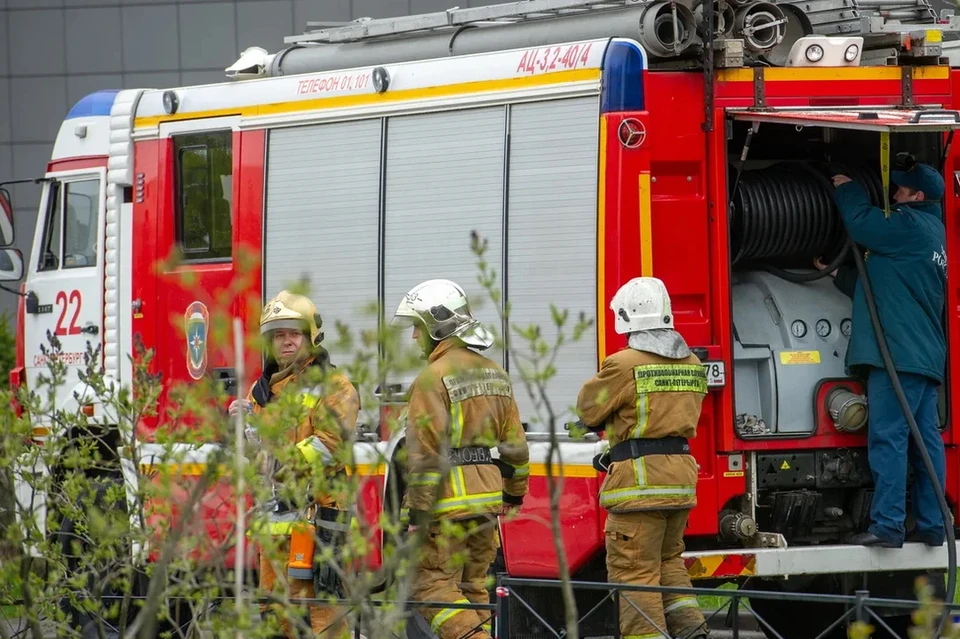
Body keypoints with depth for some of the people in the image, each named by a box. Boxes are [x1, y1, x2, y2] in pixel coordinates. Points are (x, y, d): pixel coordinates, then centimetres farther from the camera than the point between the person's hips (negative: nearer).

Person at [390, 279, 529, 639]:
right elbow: (514, 440, 17)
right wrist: (516, 491, 26)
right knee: (472, 586, 14)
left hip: (448, 501, -9)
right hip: (488, 496, 9)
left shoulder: (435, 377, -14)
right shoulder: (493, 373, 13)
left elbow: (427, 452, -18)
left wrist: (417, 513, -16)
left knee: (431, 586, -5)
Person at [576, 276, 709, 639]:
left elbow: (588, 410, -3)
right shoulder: (691, 364, 10)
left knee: (634, 569, -3)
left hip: (639, 478, -8)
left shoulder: (624, 364, -13)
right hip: (681, 473, 8)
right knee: (668, 560, 21)